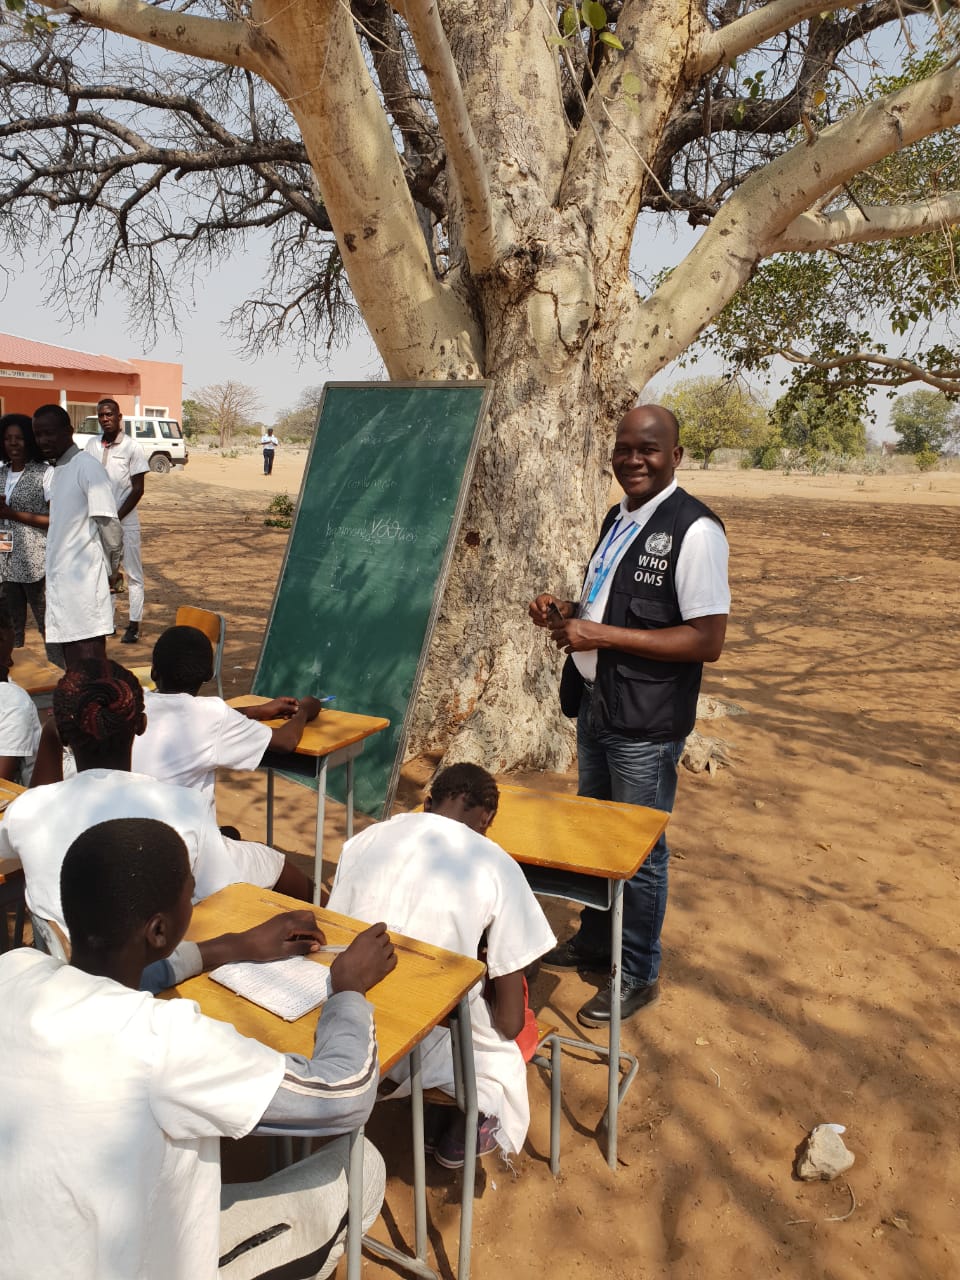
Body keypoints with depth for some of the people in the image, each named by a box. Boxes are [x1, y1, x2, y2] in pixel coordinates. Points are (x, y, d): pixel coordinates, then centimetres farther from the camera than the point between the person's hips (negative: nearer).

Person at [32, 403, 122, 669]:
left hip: (83, 588, -9)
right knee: (65, 670, 12)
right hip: (60, 587, 9)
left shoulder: (87, 468, -12)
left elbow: (110, 527, -16)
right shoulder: (57, 470, 16)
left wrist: (110, 571, -5)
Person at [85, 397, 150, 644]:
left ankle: (134, 624, 5)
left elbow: (138, 489, -8)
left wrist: (116, 518, -11)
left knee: (132, 573, 1)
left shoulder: (132, 448, -7)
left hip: (126, 521, -4)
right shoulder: (92, 445, 5)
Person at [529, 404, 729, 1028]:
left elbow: (707, 640, -22)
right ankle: (595, 940, 43)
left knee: (641, 852, 7)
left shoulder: (694, 529, -18)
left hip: (646, 724, -8)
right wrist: (569, 611, -1)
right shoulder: (619, 519, 9)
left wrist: (603, 636, -24)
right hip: (596, 706, 8)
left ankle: (639, 976, 27)